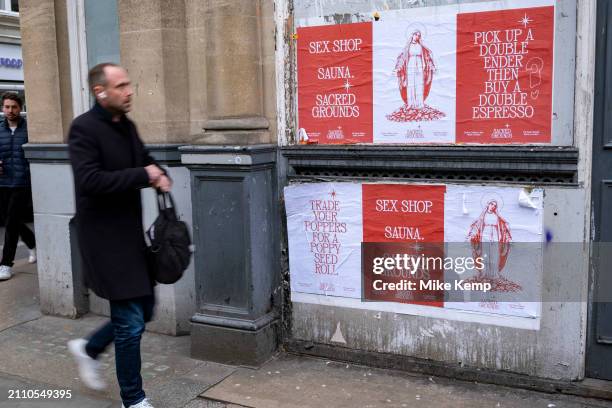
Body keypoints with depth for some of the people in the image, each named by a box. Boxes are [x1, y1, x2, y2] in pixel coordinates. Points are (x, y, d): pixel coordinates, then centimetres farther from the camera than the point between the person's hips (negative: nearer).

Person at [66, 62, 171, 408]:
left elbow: (144, 159, 23)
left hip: (131, 233, 8)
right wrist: (143, 176, -20)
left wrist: (160, 175, 0)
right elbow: (90, 181, -25)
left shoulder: (127, 126, 9)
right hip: (105, 237, -8)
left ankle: (89, 349, 39)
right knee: (131, 321, -2)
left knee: (145, 308, 15)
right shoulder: (84, 128, -15)